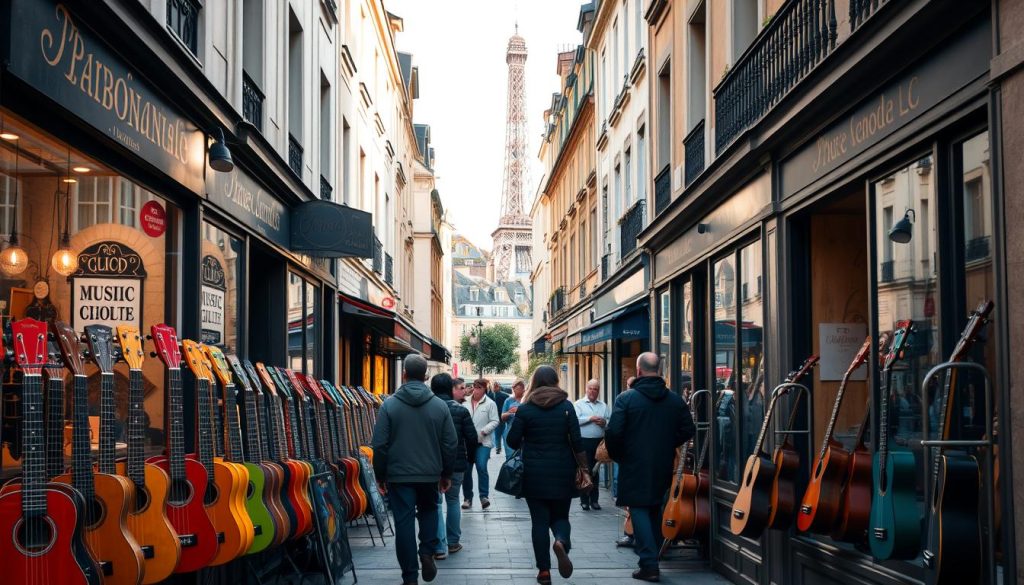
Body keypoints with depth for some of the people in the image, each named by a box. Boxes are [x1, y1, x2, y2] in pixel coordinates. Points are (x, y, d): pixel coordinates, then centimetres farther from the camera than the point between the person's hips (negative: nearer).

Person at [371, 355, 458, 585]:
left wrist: (380, 476, 5)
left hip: (399, 473, -2)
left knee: (404, 522, 3)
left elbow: (379, 445, -6)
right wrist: (447, 474, 13)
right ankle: (427, 552, 7)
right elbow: (450, 444, 1)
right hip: (430, 473, 2)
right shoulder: (440, 405, -2)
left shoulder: (389, 405, -7)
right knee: (429, 510, 26)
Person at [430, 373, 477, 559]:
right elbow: (472, 438, -6)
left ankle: (440, 547, -4)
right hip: (456, 463, 1)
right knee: (453, 501, 18)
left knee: (435, 503, 4)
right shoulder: (461, 410, -7)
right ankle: (453, 542, 24)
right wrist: (467, 454, 13)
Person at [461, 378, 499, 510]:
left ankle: (484, 496, -5)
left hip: (483, 441, -3)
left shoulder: (490, 404, -2)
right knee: (466, 469, 5)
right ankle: (468, 498, 16)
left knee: (481, 467, -16)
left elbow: (494, 421, -4)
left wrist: (483, 431, -17)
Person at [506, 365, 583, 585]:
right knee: (560, 516, 13)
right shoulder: (566, 406, -2)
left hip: (534, 472, -1)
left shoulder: (525, 409, -4)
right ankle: (561, 542, -20)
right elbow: (577, 441, -5)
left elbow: (512, 441, -4)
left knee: (540, 520, 7)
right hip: (562, 472, 1)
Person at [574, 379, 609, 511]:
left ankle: (594, 499, 15)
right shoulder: (579, 404, 2)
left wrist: (604, 422, -12)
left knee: (596, 471, 8)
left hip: (599, 442, 4)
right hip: (584, 442, -4)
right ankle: (584, 500, 3)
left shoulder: (603, 405, 13)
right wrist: (590, 418, -16)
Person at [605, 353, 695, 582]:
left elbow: (613, 432, -15)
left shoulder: (626, 398, -11)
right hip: (662, 467, 4)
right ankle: (652, 560, 25)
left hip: (635, 466, -4)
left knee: (639, 511, 0)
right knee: (655, 511, 18)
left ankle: (649, 565, -9)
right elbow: (688, 430, 4)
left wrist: (616, 455, 2)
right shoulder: (675, 400, 2)